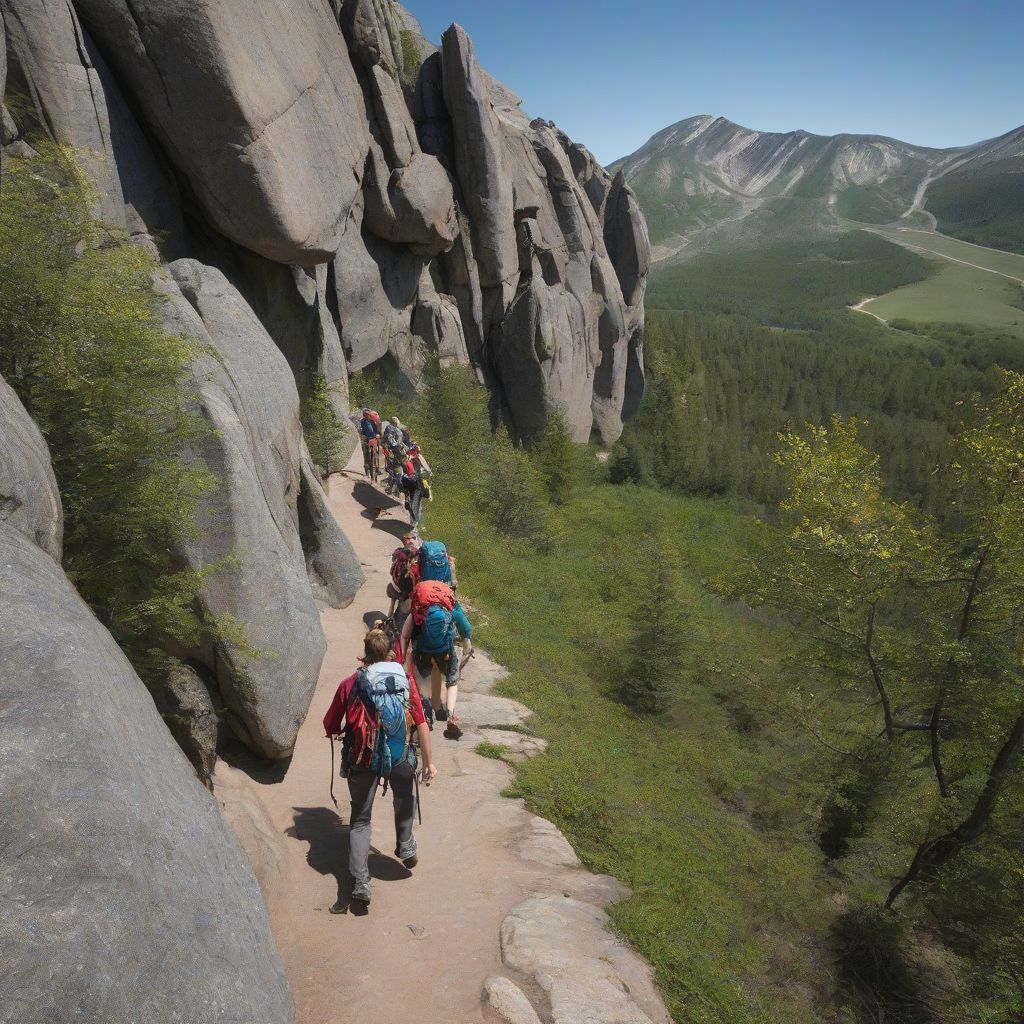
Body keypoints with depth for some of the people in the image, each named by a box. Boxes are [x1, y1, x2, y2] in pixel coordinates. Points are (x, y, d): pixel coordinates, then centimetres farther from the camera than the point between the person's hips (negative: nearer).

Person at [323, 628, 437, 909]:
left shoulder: (350, 685, -3)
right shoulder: (405, 681, -2)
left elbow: (330, 728, 1)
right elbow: (421, 723, -7)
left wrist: (344, 732, 23)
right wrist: (429, 762, -2)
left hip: (362, 759, -1)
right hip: (400, 758, 1)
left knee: (360, 820, 14)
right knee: (405, 798, 33)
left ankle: (361, 882, 6)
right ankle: (406, 847, 39)